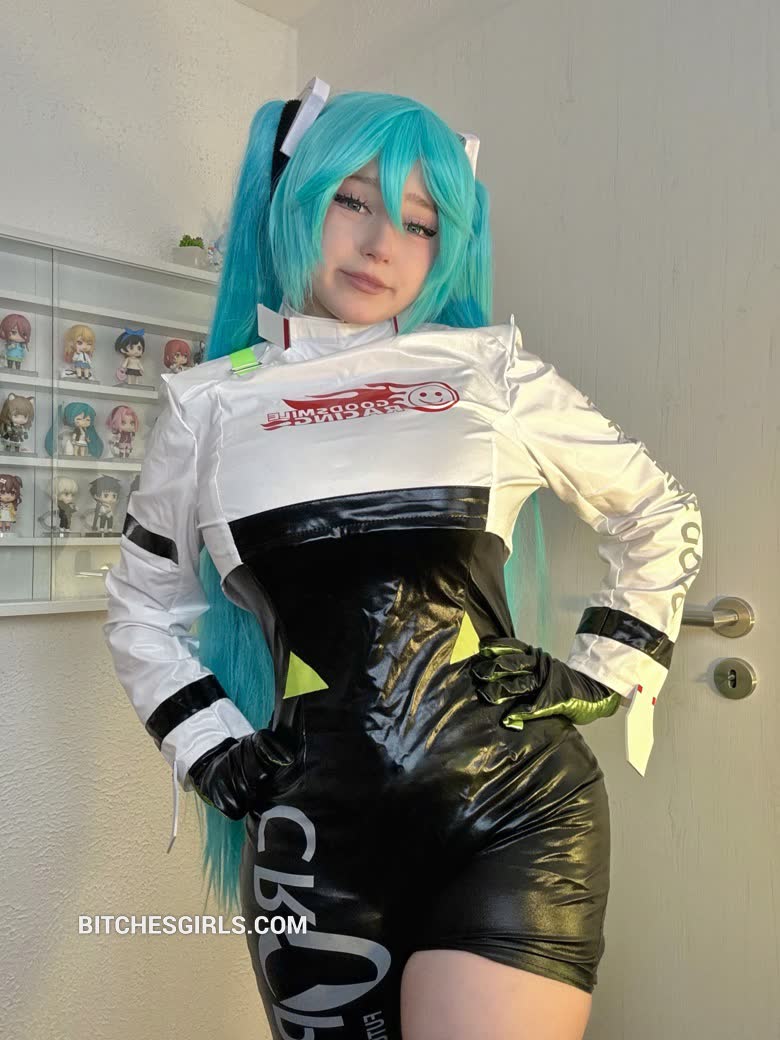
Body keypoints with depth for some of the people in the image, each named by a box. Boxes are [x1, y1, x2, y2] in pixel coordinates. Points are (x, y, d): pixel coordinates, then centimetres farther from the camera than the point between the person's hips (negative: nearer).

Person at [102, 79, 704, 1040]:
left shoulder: (494, 371, 3)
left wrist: (602, 674, 5)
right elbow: (143, 605, 17)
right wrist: (207, 742, 5)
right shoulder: (210, 403, 6)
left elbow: (662, 516, 14)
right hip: (317, 827, 2)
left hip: (514, 804, -1)